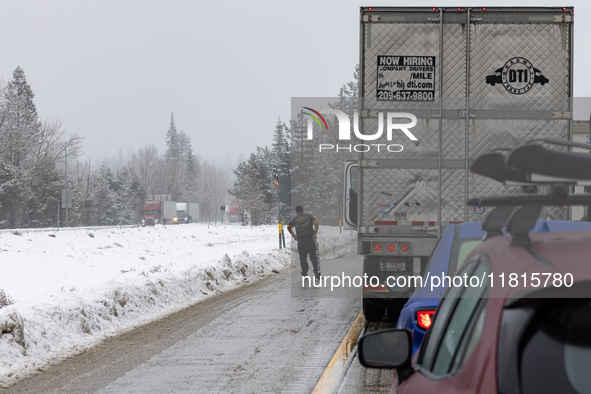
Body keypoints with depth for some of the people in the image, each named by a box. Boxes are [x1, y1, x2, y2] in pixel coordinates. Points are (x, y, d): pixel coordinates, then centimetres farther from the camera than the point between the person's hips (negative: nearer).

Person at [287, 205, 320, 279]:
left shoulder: (295, 219, 10)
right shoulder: (308, 216, 5)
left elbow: (289, 227, -1)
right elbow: (316, 223, -10)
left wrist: (294, 236, 7)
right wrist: (315, 233, -7)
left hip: (300, 240, 1)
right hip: (310, 238, -1)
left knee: (303, 258, 6)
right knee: (314, 256, 2)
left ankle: (304, 274, 5)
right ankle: (317, 273, -4)